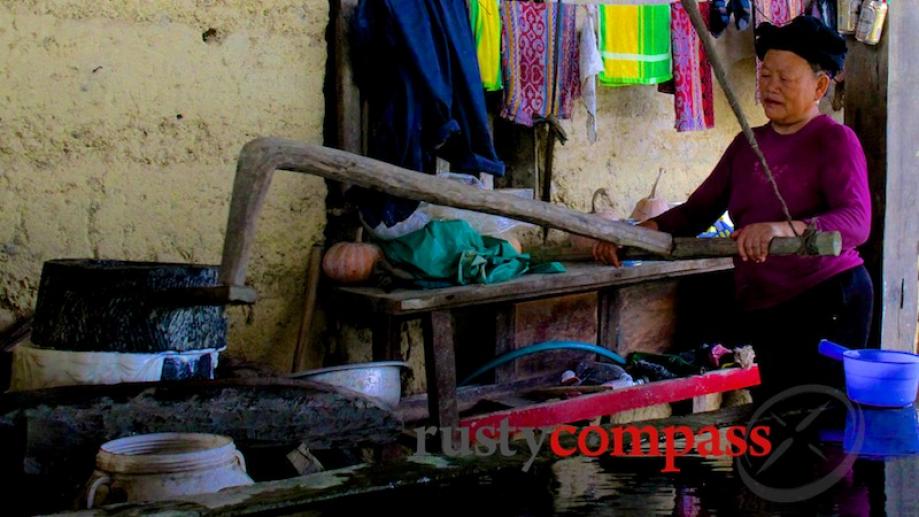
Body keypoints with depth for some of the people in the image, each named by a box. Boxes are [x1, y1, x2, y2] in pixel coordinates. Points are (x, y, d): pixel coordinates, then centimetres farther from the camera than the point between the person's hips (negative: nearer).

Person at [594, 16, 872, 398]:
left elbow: (857, 220, -22)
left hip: (826, 303, -7)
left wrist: (787, 229, -41)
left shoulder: (835, 140, -6)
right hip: (763, 309, 7)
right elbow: (696, 211, 11)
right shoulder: (748, 144, 15)